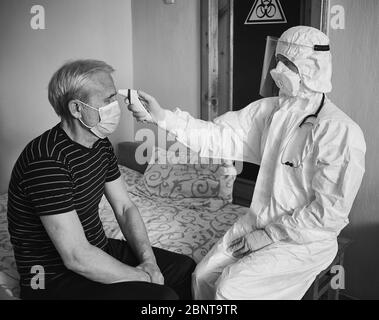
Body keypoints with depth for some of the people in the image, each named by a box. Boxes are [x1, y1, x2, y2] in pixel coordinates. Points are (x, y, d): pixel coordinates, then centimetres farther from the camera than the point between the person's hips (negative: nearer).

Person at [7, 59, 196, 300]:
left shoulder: (101, 144, 2)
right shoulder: (47, 161, -28)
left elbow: (125, 208, 6)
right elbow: (77, 257, -29)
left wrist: (148, 260, -9)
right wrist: (142, 277, -18)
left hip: (98, 250, 9)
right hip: (54, 278, -8)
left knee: (187, 269, 9)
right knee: (163, 296, -23)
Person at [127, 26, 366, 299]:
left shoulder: (341, 132, -21)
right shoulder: (271, 109, 0)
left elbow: (330, 213, -21)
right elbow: (219, 137, -1)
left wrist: (269, 236, -16)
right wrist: (163, 117, -11)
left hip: (304, 239, -6)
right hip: (260, 222, 6)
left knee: (229, 288, -17)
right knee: (203, 276, -2)